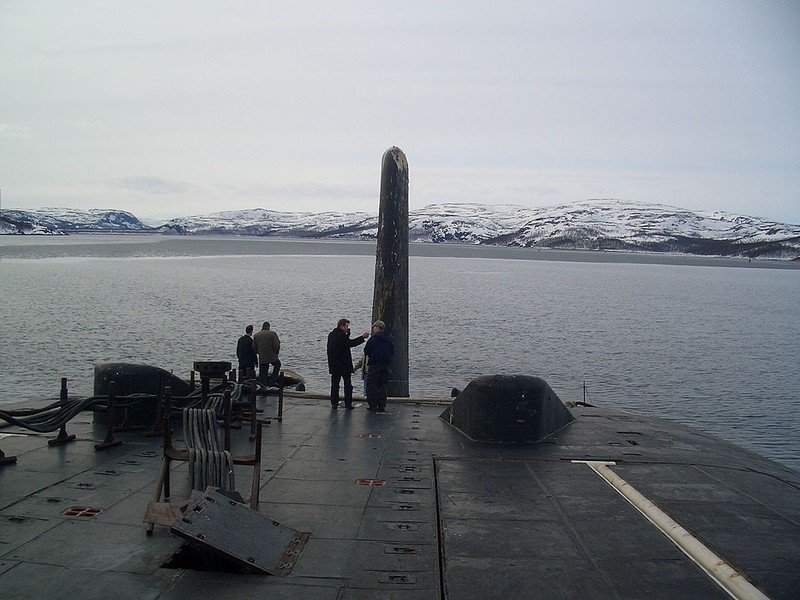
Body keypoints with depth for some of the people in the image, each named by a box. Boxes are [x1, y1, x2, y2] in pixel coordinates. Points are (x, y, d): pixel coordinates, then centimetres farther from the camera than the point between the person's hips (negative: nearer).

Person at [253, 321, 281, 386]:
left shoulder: (256, 335, 7)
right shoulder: (272, 333, -6)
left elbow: (254, 347, 10)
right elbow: (277, 345, -9)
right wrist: (276, 353, 7)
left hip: (261, 358, 3)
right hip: (272, 357, -3)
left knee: (263, 374, 9)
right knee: (277, 364, 24)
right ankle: (274, 379, 13)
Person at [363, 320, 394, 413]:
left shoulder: (374, 338, -11)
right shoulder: (389, 338, 8)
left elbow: (366, 350, -6)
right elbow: (392, 351, 15)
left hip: (374, 364, -6)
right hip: (385, 365, 6)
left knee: (371, 385, 1)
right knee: (382, 386, 12)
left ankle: (373, 406, -1)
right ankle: (382, 406, 11)